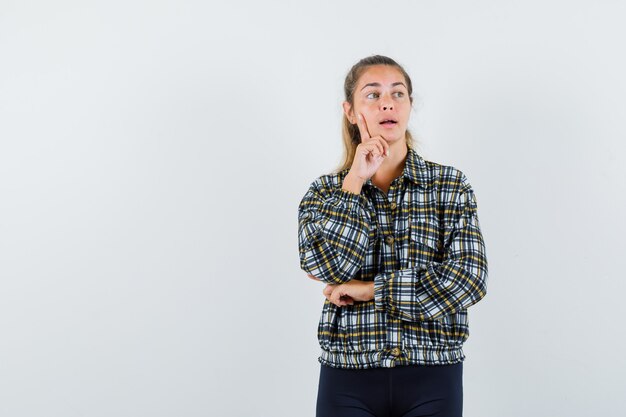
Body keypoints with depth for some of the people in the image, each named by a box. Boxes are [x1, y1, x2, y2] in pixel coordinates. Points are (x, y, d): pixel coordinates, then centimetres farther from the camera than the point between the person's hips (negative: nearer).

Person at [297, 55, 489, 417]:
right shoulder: (324, 192, 4)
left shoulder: (451, 185, 1)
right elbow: (324, 265, -14)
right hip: (349, 378, 0)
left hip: (432, 378, 0)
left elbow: (469, 279, -10)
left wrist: (369, 289, -11)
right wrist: (355, 180, -10)